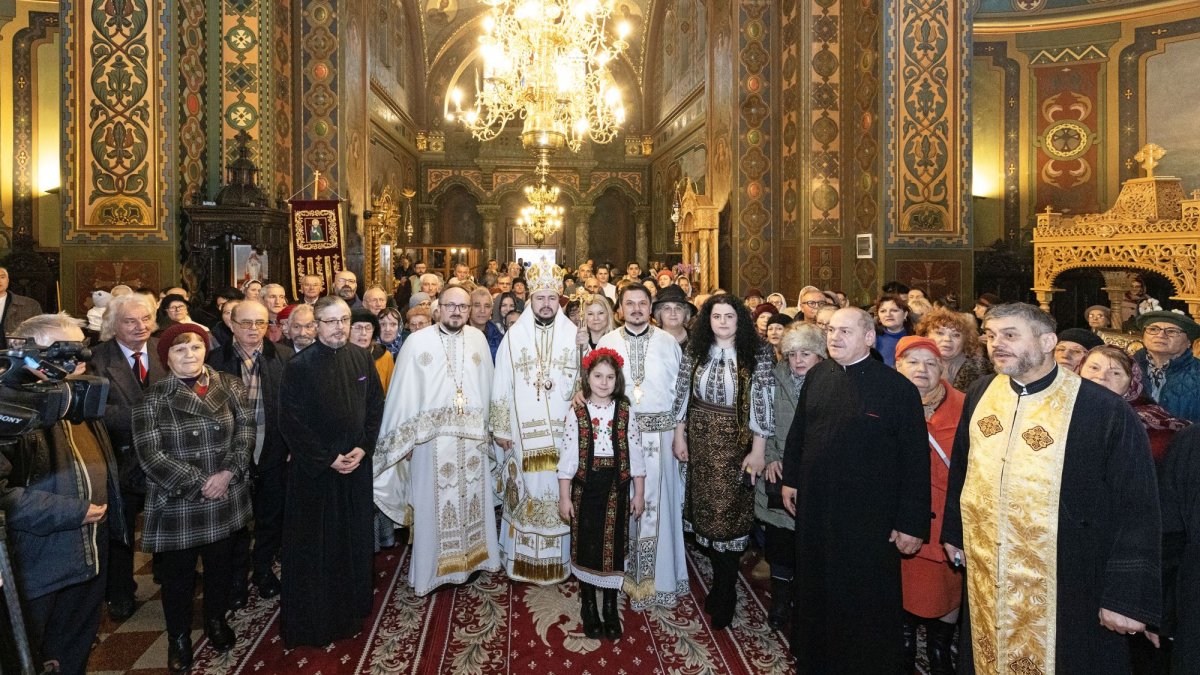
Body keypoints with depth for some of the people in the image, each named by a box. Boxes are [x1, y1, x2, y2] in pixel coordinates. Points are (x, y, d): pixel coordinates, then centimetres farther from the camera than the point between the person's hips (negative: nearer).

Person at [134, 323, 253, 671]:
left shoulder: (229, 386, -1)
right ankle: (179, 636, 35)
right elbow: (150, 455, -13)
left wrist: (228, 473, -17)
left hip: (226, 499, 2)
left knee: (221, 565, 18)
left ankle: (216, 620, 42)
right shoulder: (153, 398, -8)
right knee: (178, 574, 13)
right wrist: (200, 483, -17)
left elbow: (246, 430, -5)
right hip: (177, 504, -2)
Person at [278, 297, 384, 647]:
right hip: (315, 470, -3)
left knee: (355, 539, 14)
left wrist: (363, 448, -6)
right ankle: (312, 619, 25)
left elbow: (376, 405, 5)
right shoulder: (299, 365, -11)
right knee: (314, 546, 7)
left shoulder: (362, 358, 0)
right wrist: (328, 458, -12)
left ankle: (352, 610, 32)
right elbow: (291, 421, -11)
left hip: (357, 464, 4)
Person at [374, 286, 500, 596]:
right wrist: (404, 439, -4)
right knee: (433, 503, 6)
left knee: (473, 497, 13)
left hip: (473, 437, 3)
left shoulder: (478, 339, 4)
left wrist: (488, 427, 6)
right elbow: (403, 393, -4)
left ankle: (471, 558, 30)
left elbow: (487, 386, 7)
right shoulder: (417, 341, -5)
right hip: (431, 436, -3)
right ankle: (431, 568, 22)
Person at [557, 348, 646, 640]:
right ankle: (588, 607, 28)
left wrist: (639, 494, 2)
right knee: (586, 547, 9)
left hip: (616, 488, 1)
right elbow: (567, 457, -4)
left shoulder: (625, 412, -2)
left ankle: (611, 608, 26)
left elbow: (636, 455, 1)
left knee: (613, 547, 8)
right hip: (585, 488, -1)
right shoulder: (576, 413, -5)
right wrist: (564, 497, -4)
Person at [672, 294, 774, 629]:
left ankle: (724, 594, 20)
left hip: (737, 443, -3)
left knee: (729, 512, 1)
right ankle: (721, 578, 31)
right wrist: (679, 435, 4)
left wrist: (758, 450, -12)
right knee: (706, 508, 11)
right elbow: (683, 393, 6)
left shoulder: (757, 354, -7)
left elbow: (761, 403, -10)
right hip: (700, 441, 4)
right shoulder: (695, 350, 3)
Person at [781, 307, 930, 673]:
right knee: (815, 591, 20)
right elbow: (798, 431, 13)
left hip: (870, 519, -5)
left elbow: (916, 459, -12)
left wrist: (912, 522, -11)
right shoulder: (817, 375, 2)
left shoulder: (897, 387, -13)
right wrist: (790, 478, 14)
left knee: (867, 602, 11)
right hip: (815, 509, 5)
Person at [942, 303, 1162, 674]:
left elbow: (1138, 510, -13)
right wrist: (954, 532, 15)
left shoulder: (1106, 412, -16)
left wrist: (1127, 597, -12)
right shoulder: (980, 395, -1)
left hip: (1066, 590, -4)